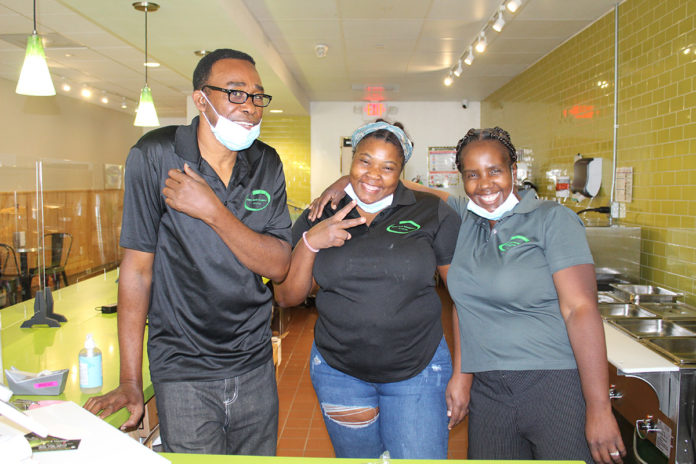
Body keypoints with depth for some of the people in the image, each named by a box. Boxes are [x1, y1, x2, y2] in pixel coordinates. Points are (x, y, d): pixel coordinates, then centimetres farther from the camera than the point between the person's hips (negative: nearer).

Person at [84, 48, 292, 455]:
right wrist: (130, 382, -9)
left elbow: (279, 266, -8)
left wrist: (213, 210, -22)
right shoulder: (155, 156, -11)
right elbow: (138, 267, -10)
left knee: (260, 458, 19)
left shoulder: (267, 164, -1)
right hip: (183, 374, -3)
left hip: (255, 366, 4)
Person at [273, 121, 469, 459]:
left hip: (419, 370, -2)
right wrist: (310, 241, -15)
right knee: (358, 456, 20)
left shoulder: (431, 213, -5)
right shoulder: (318, 218, 1)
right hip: (338, 370, 2)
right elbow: (287, 297, 0)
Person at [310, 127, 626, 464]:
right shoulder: (461, 218, 7)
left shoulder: (552, 219, -5)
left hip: (556, 384, -4)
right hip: (487, 389, 4)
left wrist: (599, 409, -16)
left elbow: (580, 309, -12)